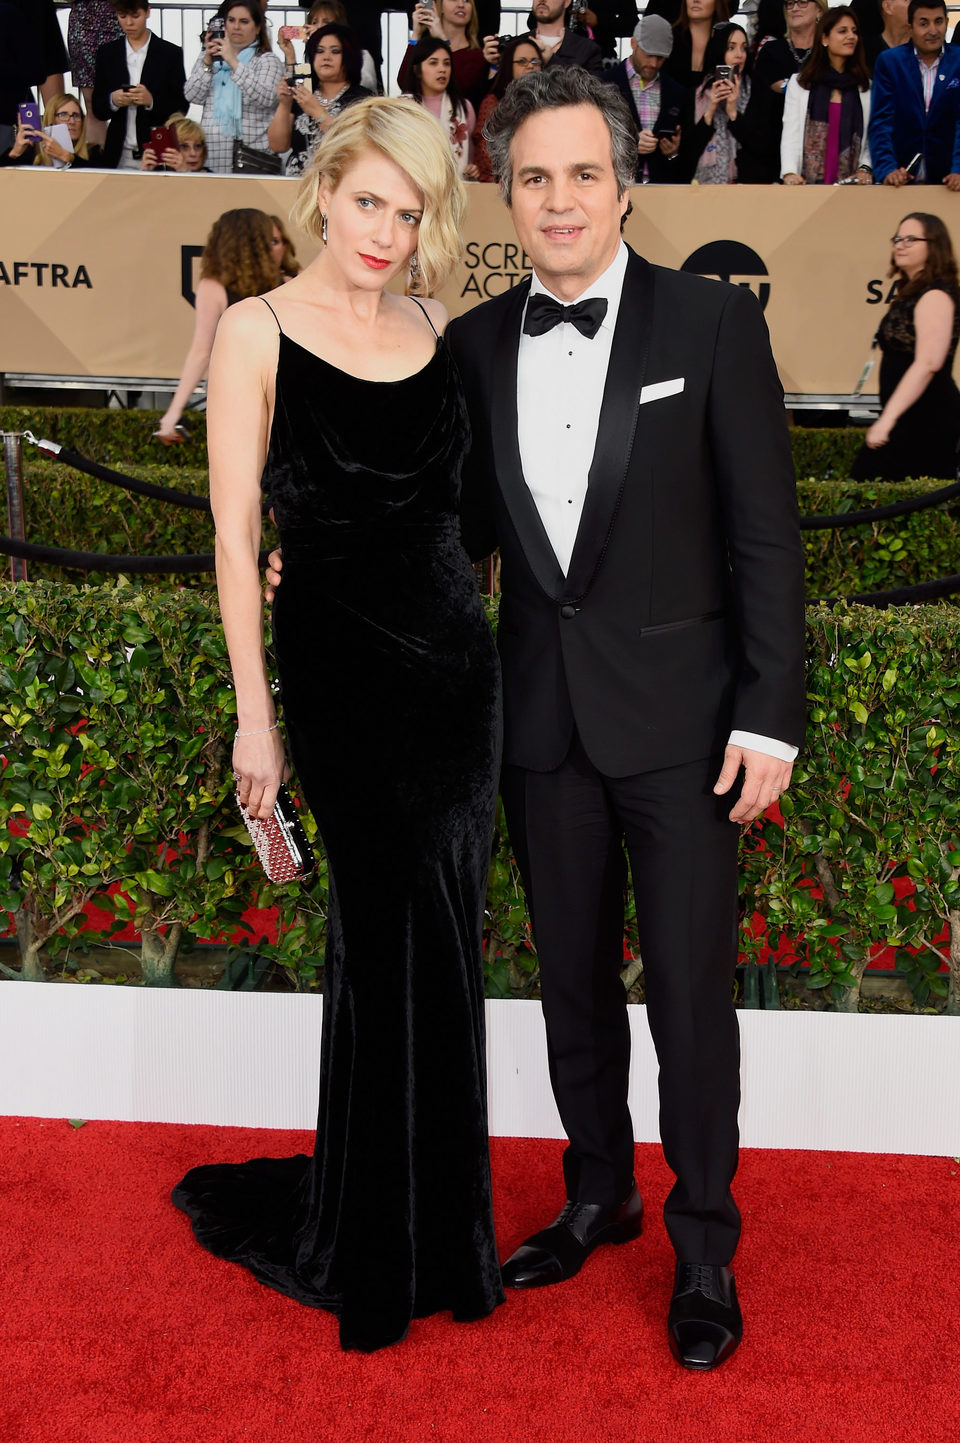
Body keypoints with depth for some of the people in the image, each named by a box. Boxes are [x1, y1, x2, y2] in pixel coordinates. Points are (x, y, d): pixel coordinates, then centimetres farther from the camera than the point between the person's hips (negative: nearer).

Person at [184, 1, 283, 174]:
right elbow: (192, 96, 8)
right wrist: (207, 62, -5)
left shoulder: (267, 60, 9)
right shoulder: (208, 56, 20)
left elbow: (267, 99, -11)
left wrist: (234, 62, -14)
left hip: (254, 151, -2)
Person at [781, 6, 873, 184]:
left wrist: (865, 169, -7)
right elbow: (790, 134, 2)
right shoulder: (799, 83, 11)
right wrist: (789, 173, -14)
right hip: (808, 181, -1)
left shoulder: (866, 86, 16)